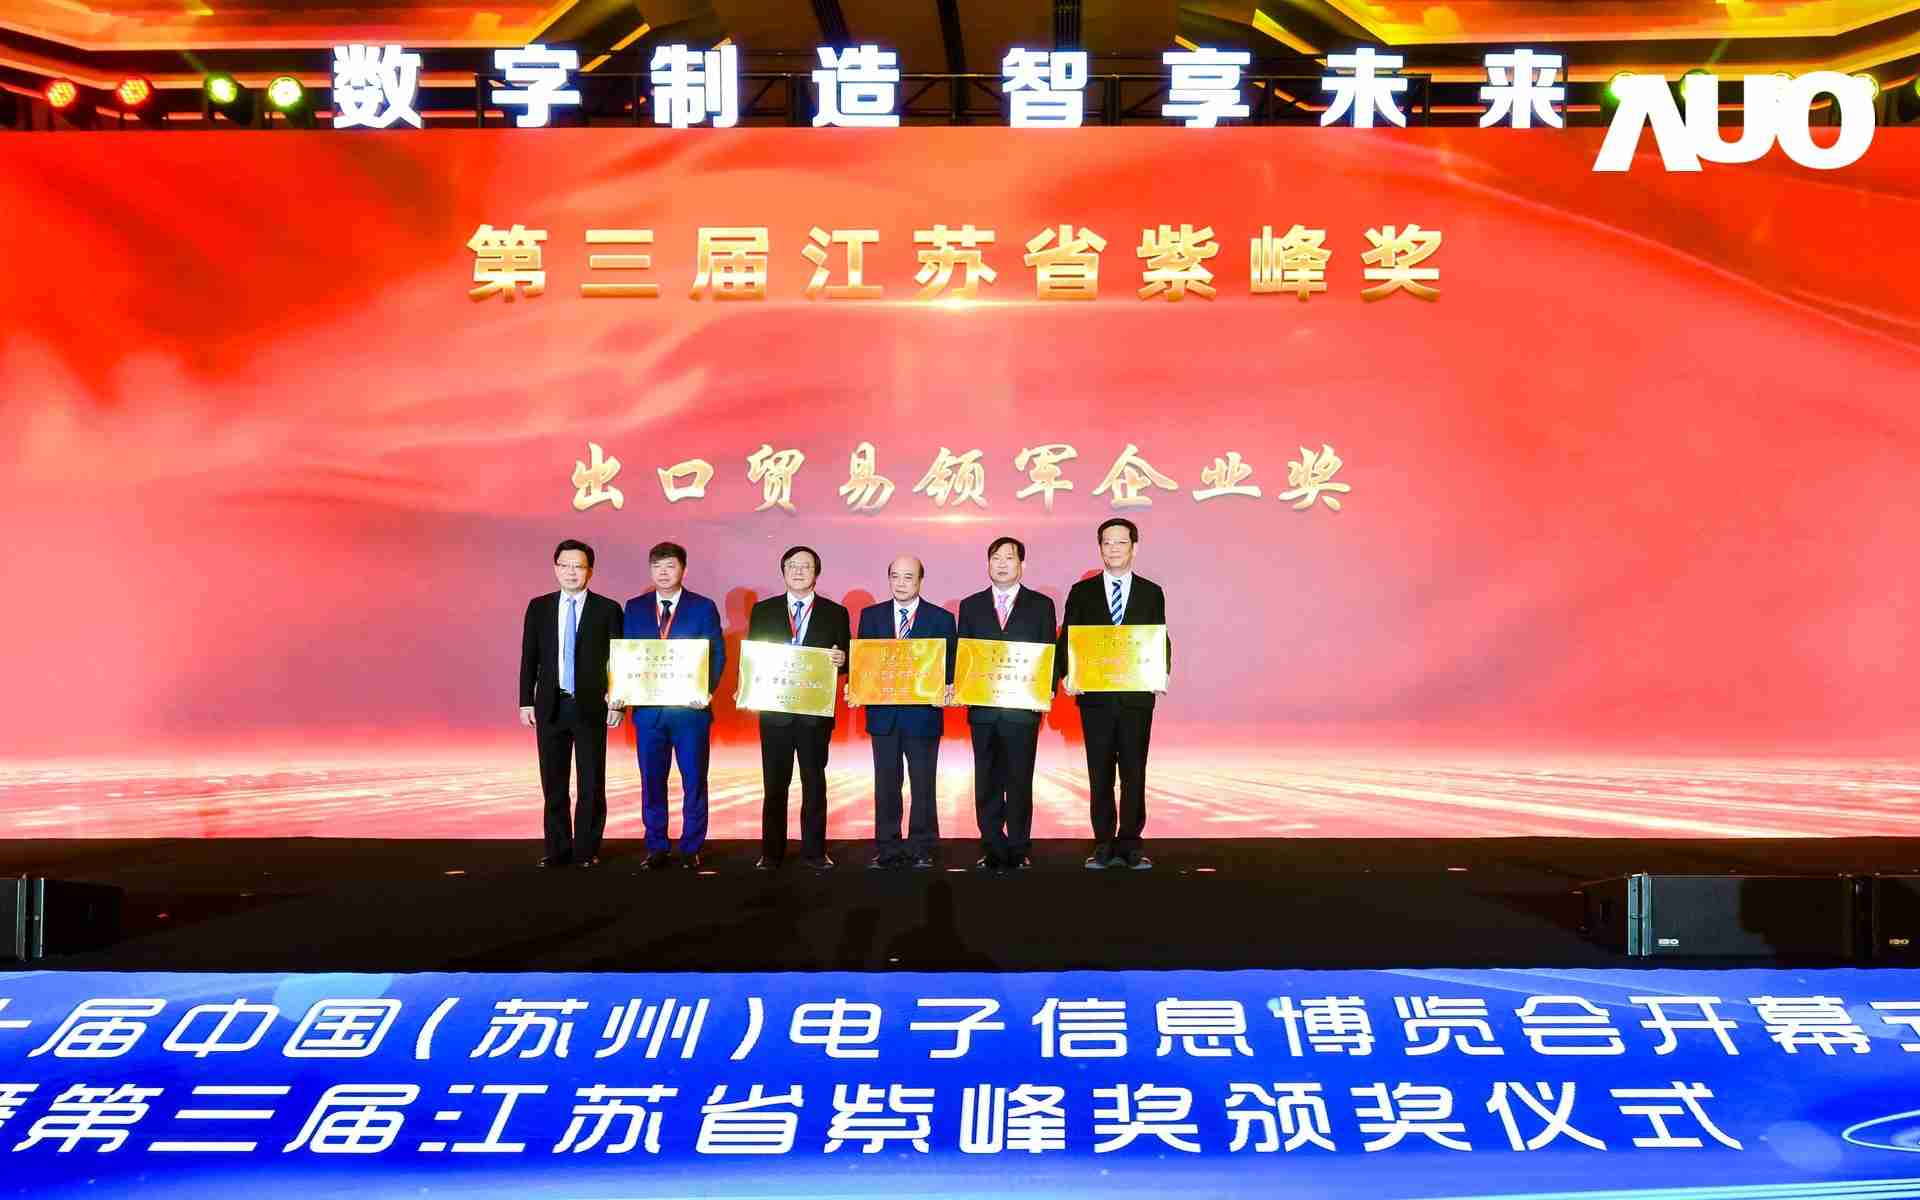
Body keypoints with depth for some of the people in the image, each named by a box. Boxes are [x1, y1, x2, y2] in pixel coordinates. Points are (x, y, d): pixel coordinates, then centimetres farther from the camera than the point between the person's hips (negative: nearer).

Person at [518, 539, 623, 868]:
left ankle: (586, 850, 12)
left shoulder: (607, 609, 0)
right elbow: (529, 658, 7)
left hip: (591, 707, -2)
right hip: (551, 706, 2)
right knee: (554, 782, 7)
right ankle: (558, 849, 15)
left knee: (591, 783, 2)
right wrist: (526, 701, 2)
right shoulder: (539, 607, 7)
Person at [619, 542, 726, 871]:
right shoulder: (634, 608, 9)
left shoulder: (704, 608, 2)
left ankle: (691, 849, 14)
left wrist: (708, 690, -17)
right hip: (648, 708, 2)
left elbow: (717, 654, -1)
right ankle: (656, 847, 19)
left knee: (694, 781, 4)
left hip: (690, 707, -2)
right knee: (651, 781, 8)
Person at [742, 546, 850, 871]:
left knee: (814, 783, 6)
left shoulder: (835, 613, 5)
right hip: (775, 710, 0)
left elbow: (846, 660, 4)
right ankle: (771, 852, 13)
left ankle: (814, 851, 14)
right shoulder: (763, 610, 7)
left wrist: (841, 660, -19)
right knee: (774, 784, 5)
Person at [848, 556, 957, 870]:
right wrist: (854, 688, -12)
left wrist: (948, 690, -19)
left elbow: (949, 666, 0)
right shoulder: (871, 616, 8)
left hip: (923, 712, -2)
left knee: (923, 784, 5)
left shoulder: (941, 619, 2)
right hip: (883, 714, 2)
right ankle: (887, 850, 14)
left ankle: (922, 849, 13)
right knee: (886, 784, 7)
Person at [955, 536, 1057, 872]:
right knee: (987, 783, 5)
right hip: (982, 708, 2)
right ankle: (992, 850, 13)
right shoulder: (971, 605, 11)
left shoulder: (1041, 605, 6)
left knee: (1020, 782, 1)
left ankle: (1018, 851, 8)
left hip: (1023, 707, -2)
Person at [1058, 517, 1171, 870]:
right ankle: (1104, 845, 12)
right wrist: (1066, 675, -12)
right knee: (1100, 773, 5)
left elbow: (1161, 641, 7)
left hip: (1137, 696, 0)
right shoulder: (1082, 592, 7)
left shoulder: (1151, 593, 7)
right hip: (1095, 696, 0)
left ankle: (1130, 844, 11)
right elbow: (1067, 640, 4)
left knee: (1134, 772, 3)